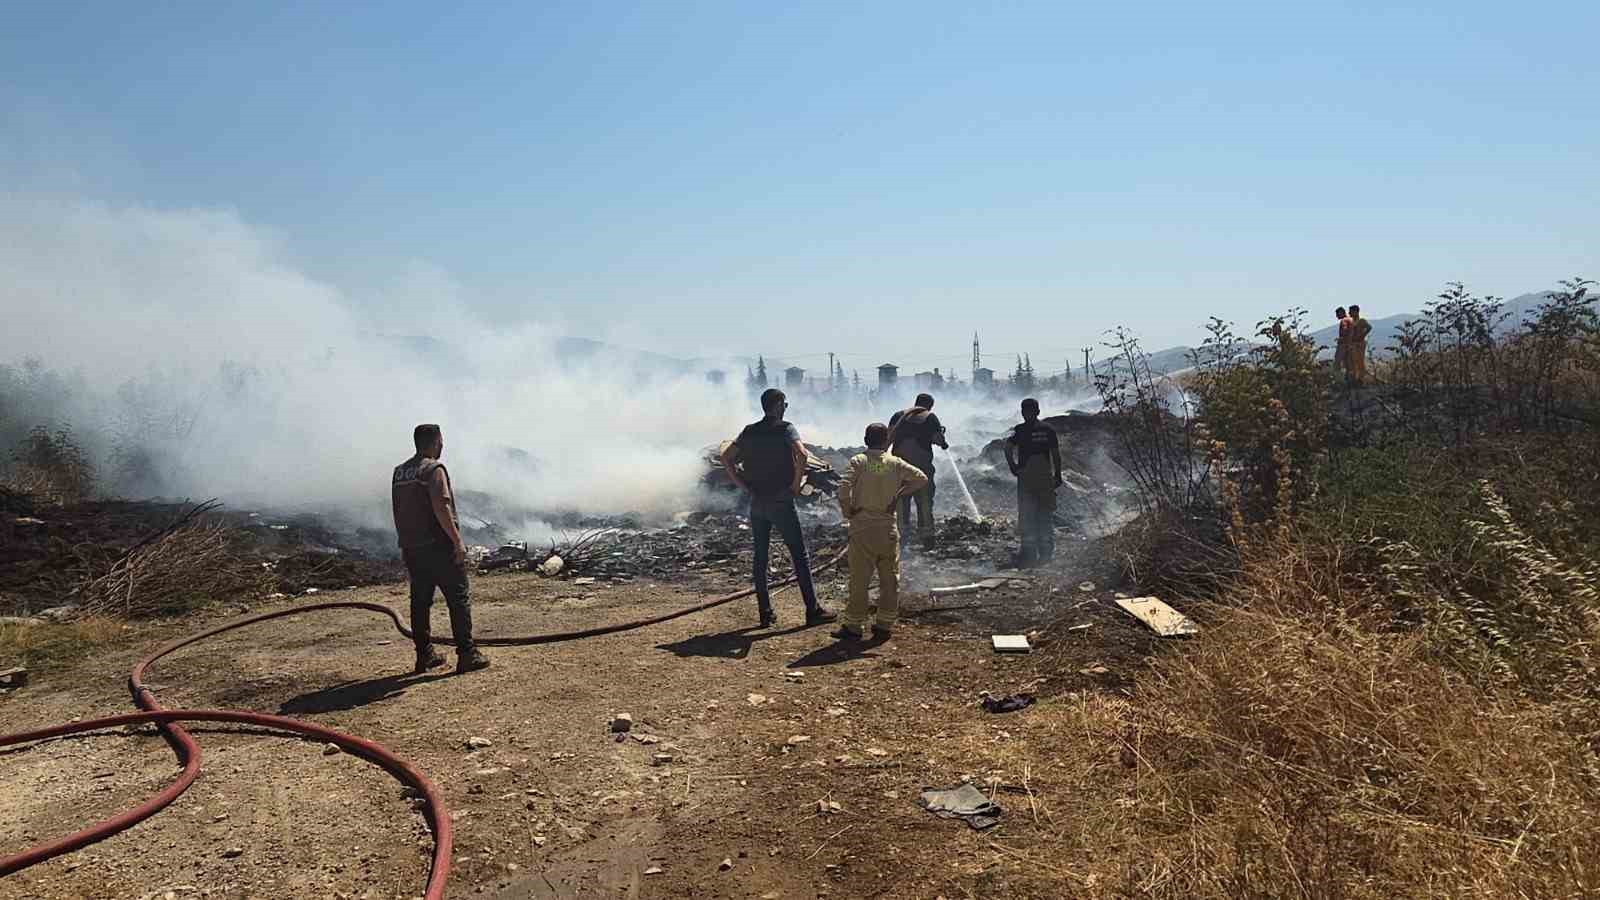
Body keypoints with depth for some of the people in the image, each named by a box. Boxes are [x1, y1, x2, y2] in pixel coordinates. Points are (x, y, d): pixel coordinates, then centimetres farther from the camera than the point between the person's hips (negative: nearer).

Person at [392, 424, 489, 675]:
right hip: (438, 546, -8)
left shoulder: (399, 472, 13)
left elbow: (399, 511, 18)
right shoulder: (434, 469, -12)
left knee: (420, 601, 12)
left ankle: (424, 656, 17)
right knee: (458, 600, -2)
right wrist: (457, 540, -18)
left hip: (411, 548, 8)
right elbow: (441, 508, -21)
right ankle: (467, 654, -2)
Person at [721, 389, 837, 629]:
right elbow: (801, 454, -25)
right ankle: (813, 611, 5)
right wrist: (796, 483, -13)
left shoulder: (749, 431, 8)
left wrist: (742, 485, 6)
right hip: (781, 501, -5)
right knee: (799, 556, 2)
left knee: (760, 557, 10)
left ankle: (765, 613, 13)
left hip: (756, 502, 5)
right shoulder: (785, 429, -8)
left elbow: (726, 457, 7)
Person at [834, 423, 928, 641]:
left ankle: (854, 627, 10)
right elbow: (922, 479, -2)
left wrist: (847, 511, -3)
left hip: (862, 528, -1)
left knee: (859, 579, 5)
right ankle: (885, 626, 16)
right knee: (890, 579, 12)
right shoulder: (895, 463, 2)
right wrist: (899, 496, 4)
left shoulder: (858, 461, -5)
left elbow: (844, 488, -17)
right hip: (888, 529, 2)